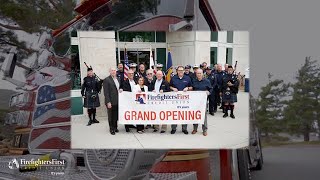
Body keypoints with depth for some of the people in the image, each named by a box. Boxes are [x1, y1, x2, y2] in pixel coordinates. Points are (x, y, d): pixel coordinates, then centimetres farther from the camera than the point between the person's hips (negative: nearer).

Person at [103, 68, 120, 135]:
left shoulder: (118, 79, 12)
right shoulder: (106, 80, -9)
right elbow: (106, 92, -13)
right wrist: (108, 102, -17)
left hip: (117, 101, 6)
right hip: (111, 102, -6)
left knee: (116, 115, 10)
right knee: (111, 116, 3)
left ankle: (115, 127, 22)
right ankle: (112, 129, 14)